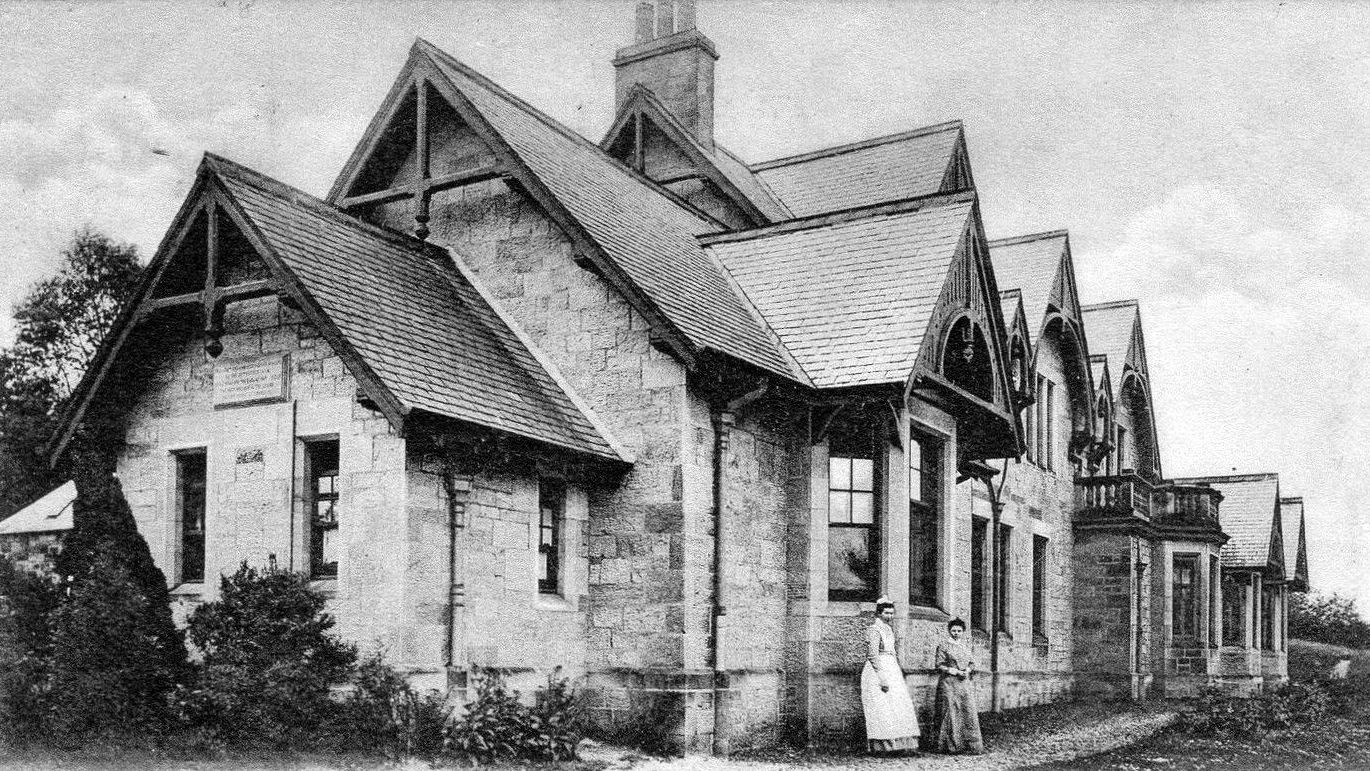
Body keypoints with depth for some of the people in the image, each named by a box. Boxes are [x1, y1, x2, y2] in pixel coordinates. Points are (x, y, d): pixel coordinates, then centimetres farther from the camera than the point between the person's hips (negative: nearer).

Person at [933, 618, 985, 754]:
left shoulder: (966, 645, 15)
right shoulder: (943, 645, -2)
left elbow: (972, 663, 18)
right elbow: (939, 665, -5)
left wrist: (968, 670, -3)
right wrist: (951, 670, -16)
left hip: (964, 682, 5)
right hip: (949, 683, -5)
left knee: (969, 711, -2)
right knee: (950, 711, -4)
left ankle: (972, 745, 1)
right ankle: (950, 745, 4)